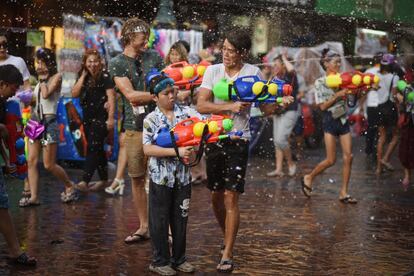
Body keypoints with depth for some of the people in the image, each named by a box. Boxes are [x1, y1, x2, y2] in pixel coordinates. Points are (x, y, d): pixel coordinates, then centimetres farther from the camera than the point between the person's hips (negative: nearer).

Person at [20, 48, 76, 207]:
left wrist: (42, 79, -8)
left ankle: (70, 186, 16)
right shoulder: (41, 79, 17)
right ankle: (34, 197, -2)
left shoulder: (56, 77, -4)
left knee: (49, 164, -5)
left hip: (49, 121, -7)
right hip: (36, 120, 7)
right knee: (31, 161, -3)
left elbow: (46, 94, -18)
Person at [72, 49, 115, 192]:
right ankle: (103, 179, 23)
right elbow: (74, 94, 0)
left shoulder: (104, 77, -7)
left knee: (93, 148, -12)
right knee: (98, 149, 14)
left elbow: (111, 97, -12)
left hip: (101, 117, -7)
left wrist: (111, 118, -18)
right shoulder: (83, 77, 11)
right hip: (88, 117, 7)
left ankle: (85, 181, -20)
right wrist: (83, 76, -3)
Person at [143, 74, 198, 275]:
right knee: (160, 220, 7)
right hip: (161, 177, -3)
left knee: (181, 218, 13)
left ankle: (179, 259, 26)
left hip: (183, 176, 3)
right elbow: (148, 149, -17)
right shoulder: (151, 120, -8)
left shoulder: (186, 112, 1)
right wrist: (176, 151, -23)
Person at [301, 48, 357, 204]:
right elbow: (322, 106, -9)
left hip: (343, 121, 5)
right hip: (330, 122, -5)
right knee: (331, 160, -6)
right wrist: (337, 95, -17)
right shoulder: (320, 82, -5)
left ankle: (344, 193, 5)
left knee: (348, 157, -2)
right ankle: (309, 178, 17)